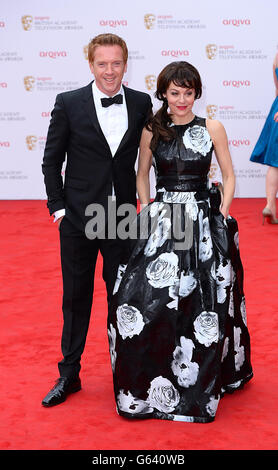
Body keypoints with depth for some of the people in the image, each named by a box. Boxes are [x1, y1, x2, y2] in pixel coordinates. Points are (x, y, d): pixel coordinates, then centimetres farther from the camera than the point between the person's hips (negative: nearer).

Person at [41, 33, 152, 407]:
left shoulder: (142, 103, 0)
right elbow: (52, 159, 0)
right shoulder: (68, 104, -4)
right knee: (76, 298, 11)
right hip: (78, 218, -1)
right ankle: (69, 375, 26)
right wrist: (57, 206, -5)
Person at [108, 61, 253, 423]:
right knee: (146, 299, -7)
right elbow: (142, 174, 15)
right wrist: (148, 213, 4)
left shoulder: (212, 128, 1)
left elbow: (229, 176, 6)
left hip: (204, 222, -1)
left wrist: (222, 216, -4)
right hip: (161, 220, 1)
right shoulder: (152, 131, 5)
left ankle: (200, 385, 20)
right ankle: (152, 382, 13)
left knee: (204, 303, 0)